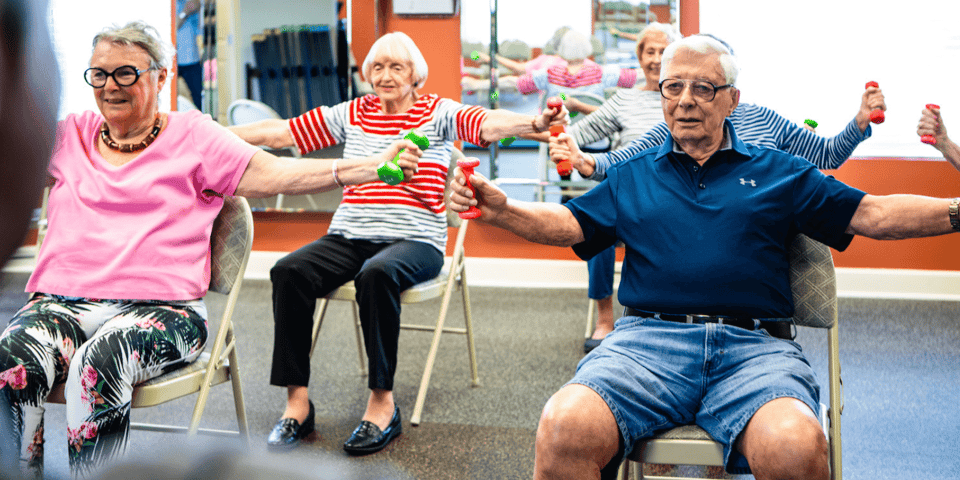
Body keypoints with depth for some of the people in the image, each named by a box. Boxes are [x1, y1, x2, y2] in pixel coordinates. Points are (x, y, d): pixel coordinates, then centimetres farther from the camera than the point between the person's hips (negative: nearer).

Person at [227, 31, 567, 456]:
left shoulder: (438, 113, 6)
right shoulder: (351, 115, 16)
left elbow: (490, 123, -14)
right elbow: (278, 133, 15)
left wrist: (535, 122, -35)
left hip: (414, 241, -4)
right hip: (349, 237, 4)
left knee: (377, 273, -37)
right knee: (289, 271, -23)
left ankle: (382, 401, -24)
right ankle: (297, 402, -16)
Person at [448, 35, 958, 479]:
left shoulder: (779, 172, 21)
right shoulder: (632, 175, 24)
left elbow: (873, 214, 16)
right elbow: (566, 222, 15)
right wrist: (500, 208, -3)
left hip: (752, 347, 0)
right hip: (647, 338, 1)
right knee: (564, 427, -31)